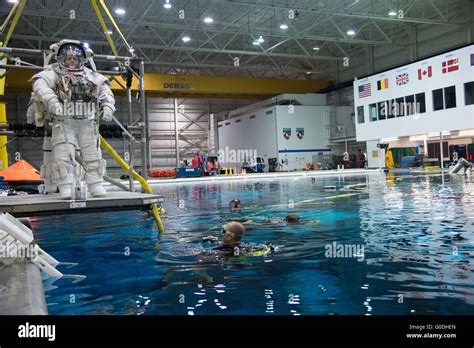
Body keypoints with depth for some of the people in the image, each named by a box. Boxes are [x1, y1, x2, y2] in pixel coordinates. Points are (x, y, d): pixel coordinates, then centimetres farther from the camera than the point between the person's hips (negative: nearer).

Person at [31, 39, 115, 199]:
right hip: (64, 122, -3)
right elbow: (40, 84, -14)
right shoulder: (54, 72, 3)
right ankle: (66, 189, -4)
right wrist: (51, 100, -32)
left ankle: (96, 186, 11)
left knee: (93, 155, 4)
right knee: (63, 156, -8)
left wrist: (108, 106, -7)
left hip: (88, 123, 3)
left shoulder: (91, 75, 14)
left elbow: (105, 89, 12)